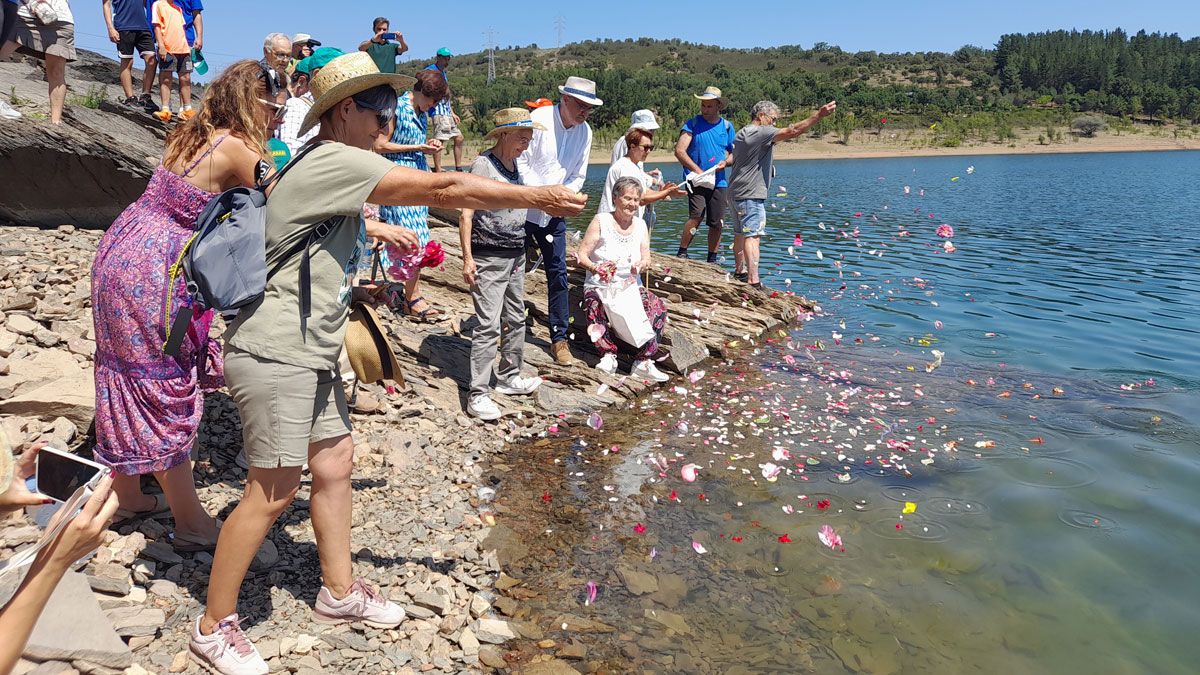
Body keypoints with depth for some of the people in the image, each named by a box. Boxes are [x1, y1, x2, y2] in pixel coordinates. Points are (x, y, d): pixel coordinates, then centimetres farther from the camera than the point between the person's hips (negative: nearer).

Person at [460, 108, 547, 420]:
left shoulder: (513, 165, 10)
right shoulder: (483, 164, -12)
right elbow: (466, 213, -14)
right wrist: (467, 258, -19)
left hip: (516, 256, 8)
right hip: (489, 257, -8)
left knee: (516, 319, 16)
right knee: (489, 325, -10)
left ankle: (510, 378, 31)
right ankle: (478, 394, -5)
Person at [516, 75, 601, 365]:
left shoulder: (584, 132, 2)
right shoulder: (539, 119, -15)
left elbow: (578, 176, 8)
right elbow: (520, 162, -17)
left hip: (554, 214, 4)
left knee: (558, 273, 1)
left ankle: (559, 339, 8)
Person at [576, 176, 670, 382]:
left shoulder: (640, 225, 12)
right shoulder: (601, 221, -2)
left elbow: (646, 259, 5)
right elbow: (581, 255, -7)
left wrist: (641, 265, -20)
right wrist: (596, 269, -28)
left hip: (630, 287, 4)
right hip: (600, 287, -4)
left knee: (658, 307, -25)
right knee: (597, 307, -39)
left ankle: (643, 362, -25)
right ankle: (609, 354, -32)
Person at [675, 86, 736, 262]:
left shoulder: (727, 126, 10)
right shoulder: (692, 124, -1)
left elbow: (734, 153, 16)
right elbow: (679, 150, -10)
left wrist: (726, 162, -7)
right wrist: (697, 170, -18)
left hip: (719, 181, 4)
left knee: (717, 223, 5)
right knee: (696, 215, -21)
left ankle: (712, 259, 19)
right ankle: (681, 253, -8)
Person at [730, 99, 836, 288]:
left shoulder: (742, 134, 17)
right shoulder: (759, 132, -14)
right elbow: (792, 131, -23)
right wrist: (818, 115, -24)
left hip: (737, 192, 10)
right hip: (750, 194, -10)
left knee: (740, 233, 19)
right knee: (752, 236, -14)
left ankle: (739, 271, 32)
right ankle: (753, 281, -20)